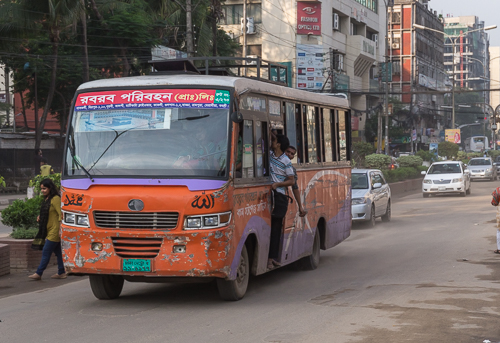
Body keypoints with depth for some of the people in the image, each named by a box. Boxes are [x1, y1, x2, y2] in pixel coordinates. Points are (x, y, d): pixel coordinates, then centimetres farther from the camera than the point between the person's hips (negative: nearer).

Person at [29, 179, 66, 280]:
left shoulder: (55, 199, -15)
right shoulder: (47, 199, 13)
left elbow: (61, 214, -18)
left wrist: (60, 230, -21)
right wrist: (40, 217, 7)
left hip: (54, 231, -9)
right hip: (49, 231, 9)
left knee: (46, 252, -6)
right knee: (57, 252, 11)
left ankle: (38, 273, -3)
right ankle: (61, 273, 16)